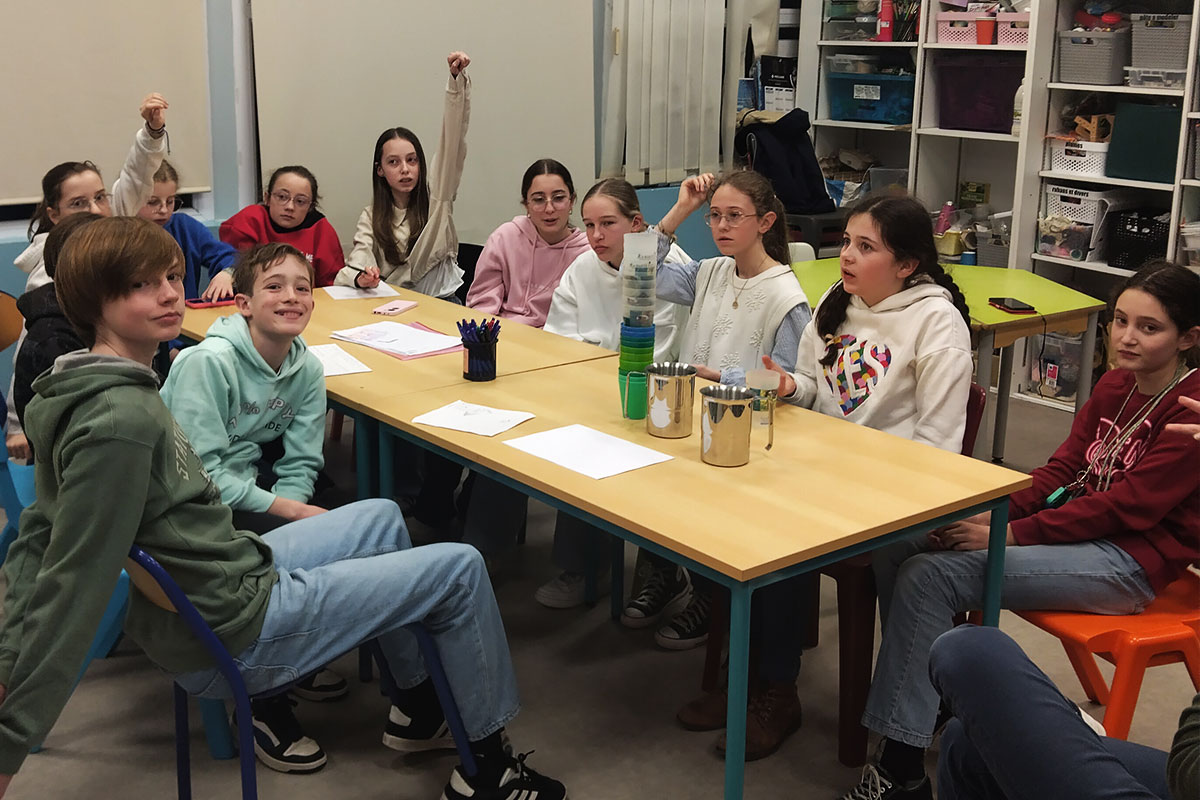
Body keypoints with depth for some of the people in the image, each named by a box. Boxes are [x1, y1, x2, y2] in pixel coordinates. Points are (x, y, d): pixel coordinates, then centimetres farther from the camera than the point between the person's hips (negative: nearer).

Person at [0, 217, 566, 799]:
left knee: (382, 517, 26)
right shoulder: (122, 421, -30)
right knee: (460, 569, -1)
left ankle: (417, 707, 38)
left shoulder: (75, 394, 2)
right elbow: (73, 586, -30)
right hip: (233, 632, -10)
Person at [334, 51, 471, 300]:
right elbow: (357, 263, -4)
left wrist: (458, 79, -13)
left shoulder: (436, 195, 7)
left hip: (441, 305, -1)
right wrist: (361, 277, -30)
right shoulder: (371, 217, 8)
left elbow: (453, 140, -2)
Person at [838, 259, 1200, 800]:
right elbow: (1064, 467, 10)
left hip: (1132, 561, -8)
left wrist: (1013, 533, -22)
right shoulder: (1114, 386, 12)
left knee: (931, 574, -24)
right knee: (898, 546, -9)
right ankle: (933, 702, 2)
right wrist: (997, 514, -9)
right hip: (1082, 528, 8)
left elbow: (1128, 507, -19)